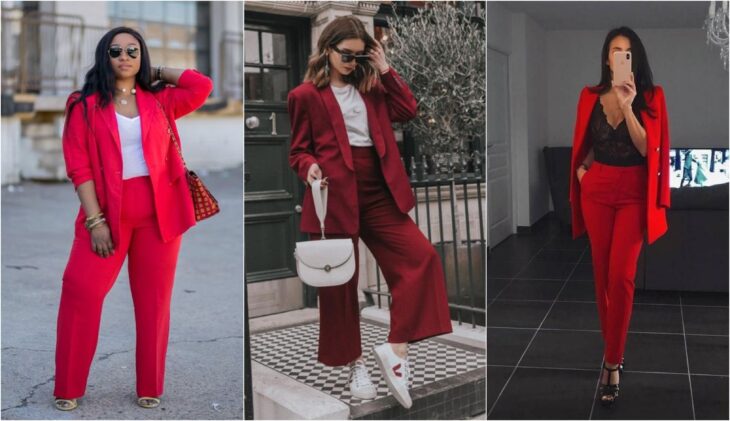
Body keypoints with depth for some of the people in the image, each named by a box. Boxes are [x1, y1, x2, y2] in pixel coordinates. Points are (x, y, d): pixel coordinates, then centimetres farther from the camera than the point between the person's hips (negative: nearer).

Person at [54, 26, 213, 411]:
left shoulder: (160, 100, 10)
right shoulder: (85, 105, 2)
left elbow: (203, 87, -4)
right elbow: (78, 166, -4)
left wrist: (157, 73, 8)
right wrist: (95, 220, -12)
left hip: (159, 210, 2)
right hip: (108, 210, -2)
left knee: (154, 298, 7)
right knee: (80, 291, -6)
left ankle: (149, 387, 19)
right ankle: (67, 389, 11)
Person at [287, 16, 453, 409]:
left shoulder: (370, 87, 15)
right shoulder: (306, 95, 1)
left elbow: (408, 110, 5)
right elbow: (298, 151, 1)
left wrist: (385, 69, 3)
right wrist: (310, 167, -20)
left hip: (378, 194, 5)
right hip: (336, 195, -4)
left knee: (421, 258, -8)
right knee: (339, 281, 4)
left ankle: (396, 347, -2)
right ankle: (355, 363, 21)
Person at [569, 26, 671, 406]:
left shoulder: (651, 96, -1)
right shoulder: (590, 97, 5)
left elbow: (648, 149, -11)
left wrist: (627, 106, -19)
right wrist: (580, 168, -2)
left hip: (633, 193, -2)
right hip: (596, 191, 3)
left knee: (621, 276, -10)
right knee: (602, 274, 6)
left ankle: (612, 362, -1)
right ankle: (613, 349, 21)